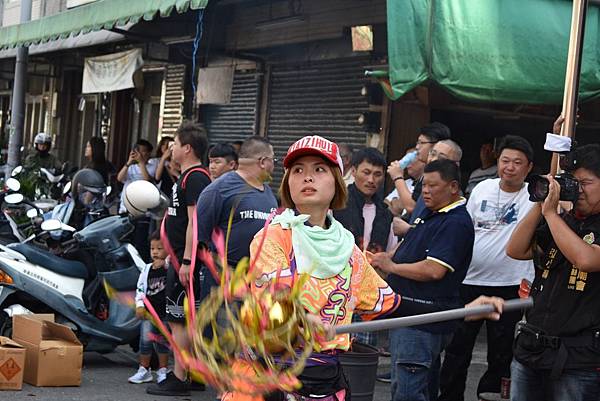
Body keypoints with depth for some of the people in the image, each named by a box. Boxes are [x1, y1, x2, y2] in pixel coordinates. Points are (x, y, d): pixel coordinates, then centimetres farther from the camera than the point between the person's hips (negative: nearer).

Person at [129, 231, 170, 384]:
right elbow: (140, 288, 7)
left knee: (162, 342, 9)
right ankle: (144, 370, 15)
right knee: (145, 340, 3)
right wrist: (139, 305, -3)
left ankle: (162, 370, 21)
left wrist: (165, 265, -30)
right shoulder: (147, 269, 5)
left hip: (165, 312, -3)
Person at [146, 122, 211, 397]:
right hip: (180, 258, 11)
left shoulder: (195, 178, -15)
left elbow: (195, 222, -22)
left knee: (178, 321, -7)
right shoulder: (187, 176, 18)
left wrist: (186, 262, -24)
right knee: (185, 320, 15)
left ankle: (178, 379, -2)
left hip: (184, 259, -11)